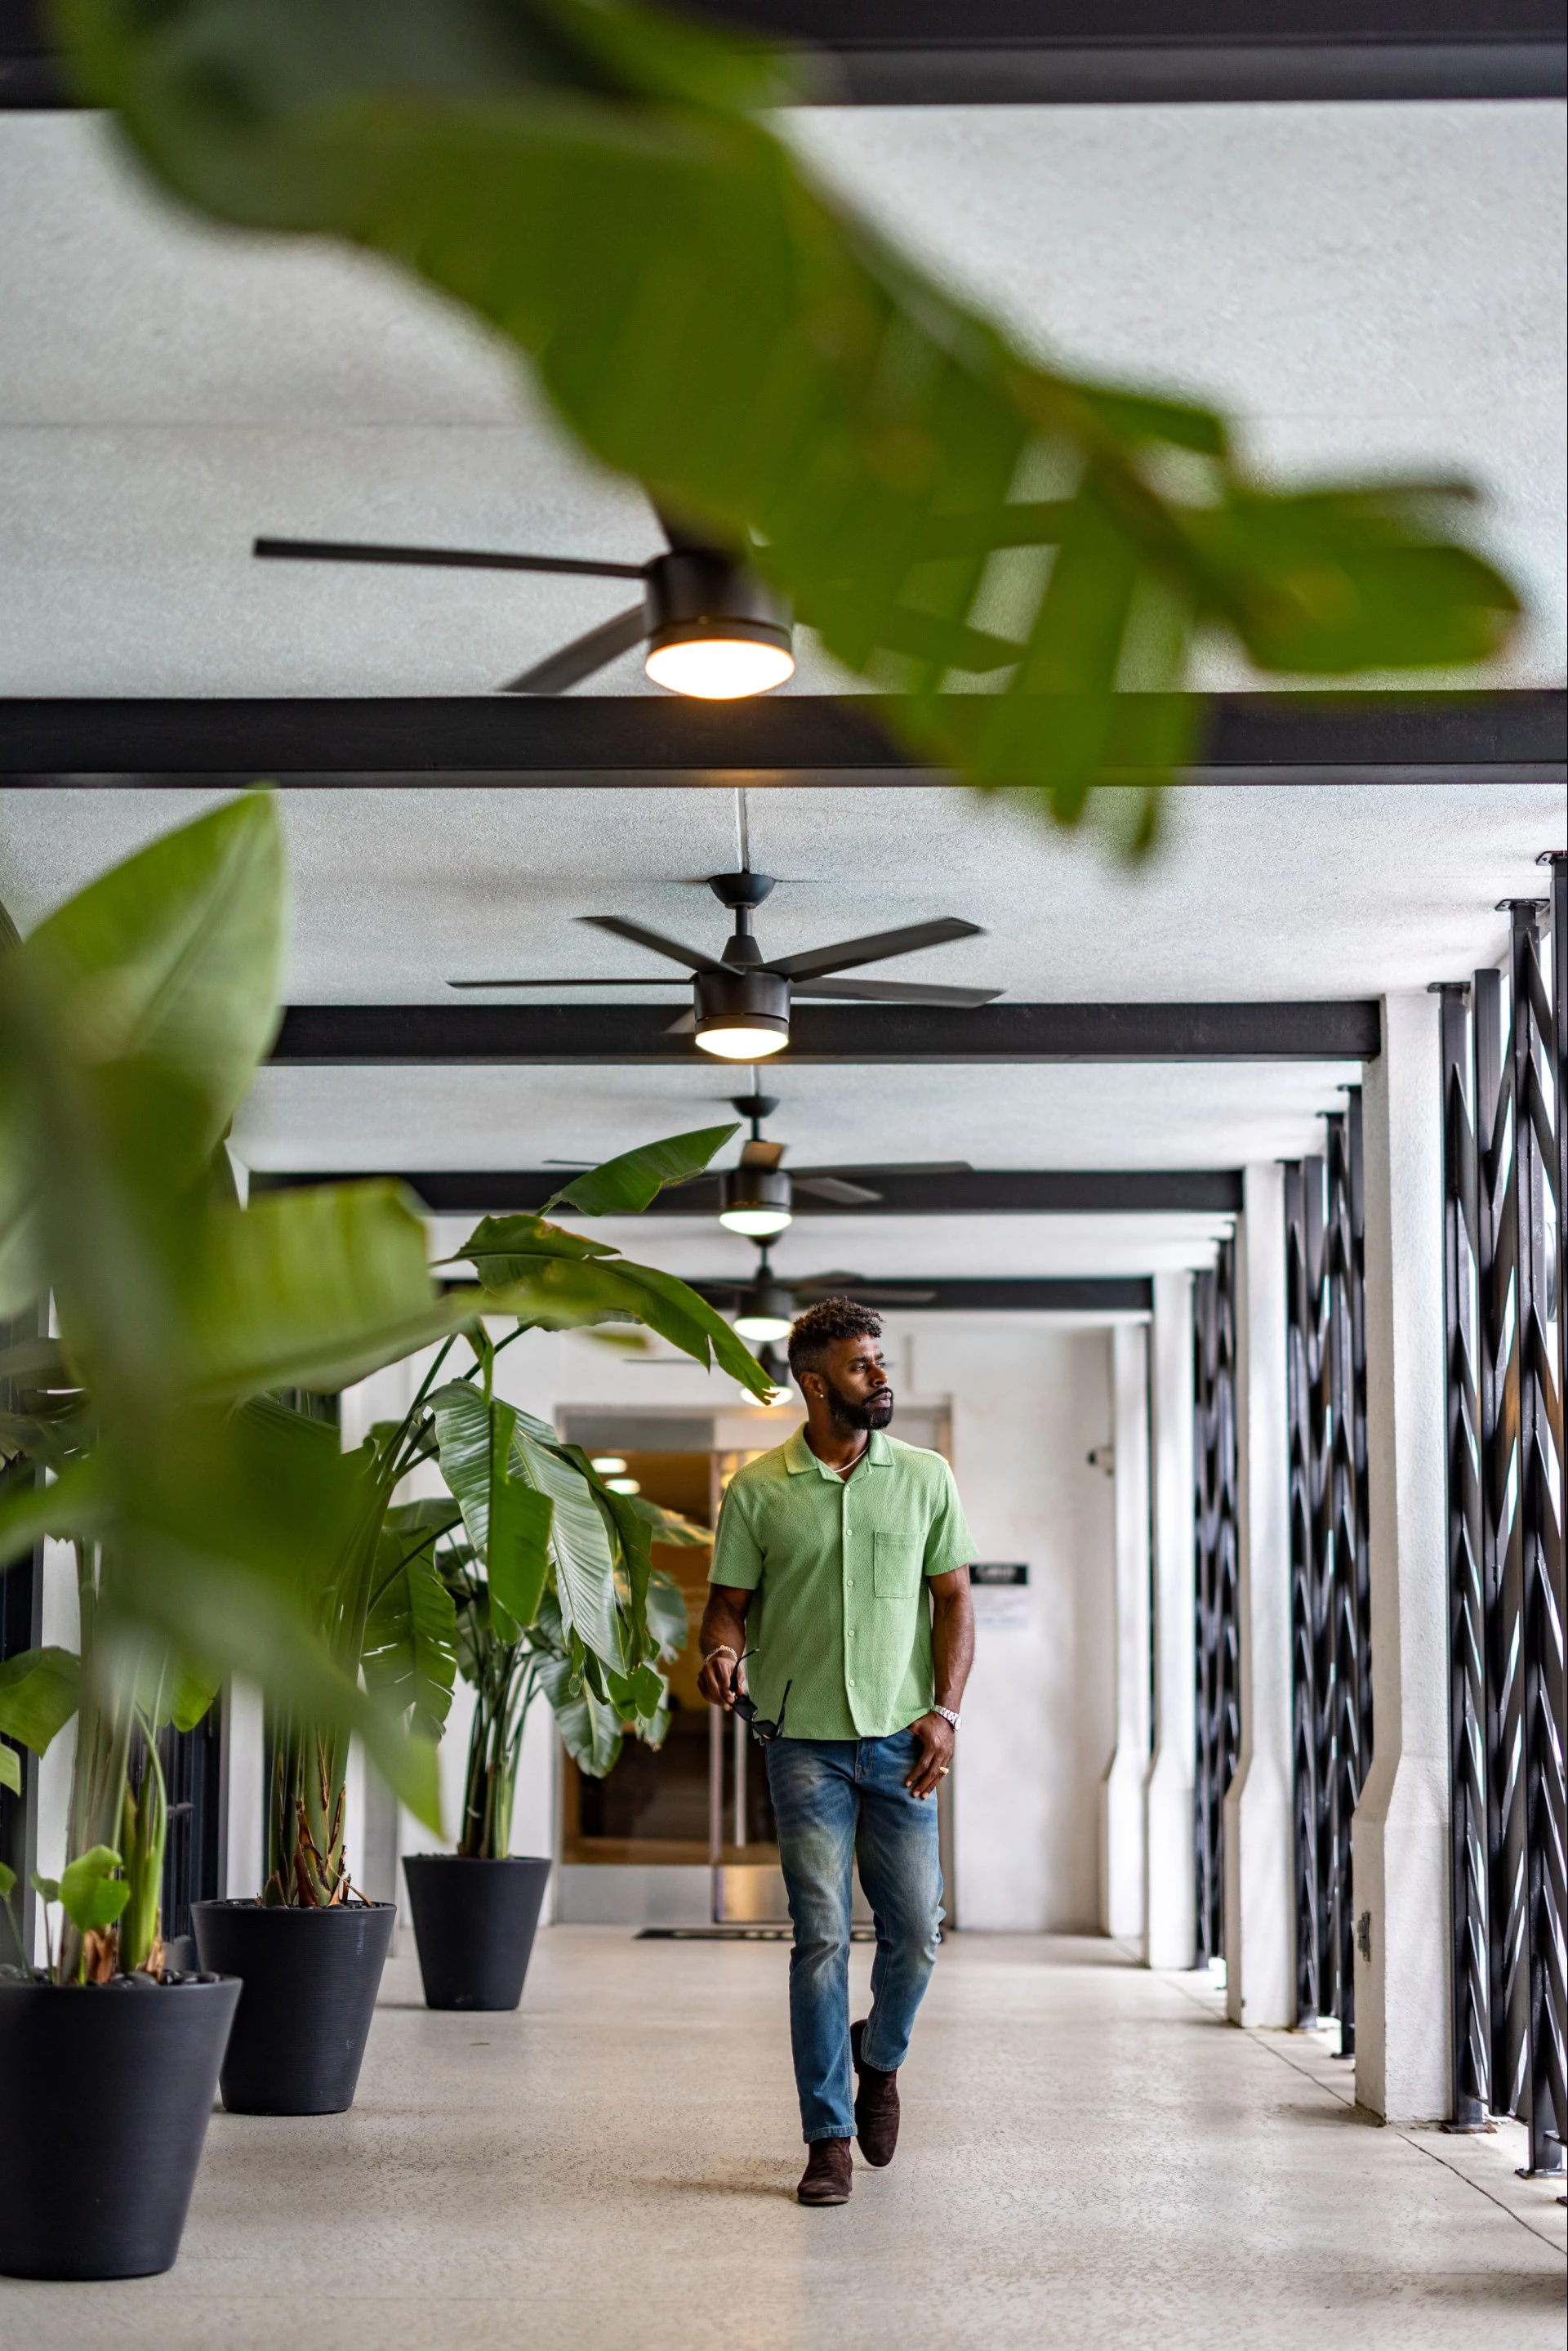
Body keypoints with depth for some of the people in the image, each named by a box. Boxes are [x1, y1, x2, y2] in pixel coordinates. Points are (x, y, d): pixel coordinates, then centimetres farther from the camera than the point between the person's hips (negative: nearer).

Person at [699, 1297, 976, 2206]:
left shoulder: (926, 1477, 5)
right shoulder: (758, 1491, 2)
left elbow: (954, 1599, 7)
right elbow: (730, 1601, 7)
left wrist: (945, 1711, -4)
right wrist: (720, 1651, -17)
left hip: (901, 1739, 2)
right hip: (805, 1741, -1)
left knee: (916, 1931, 1)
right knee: (822, 1936, -4)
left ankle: (880, 2055, 32)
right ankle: (829, 2137, 5)